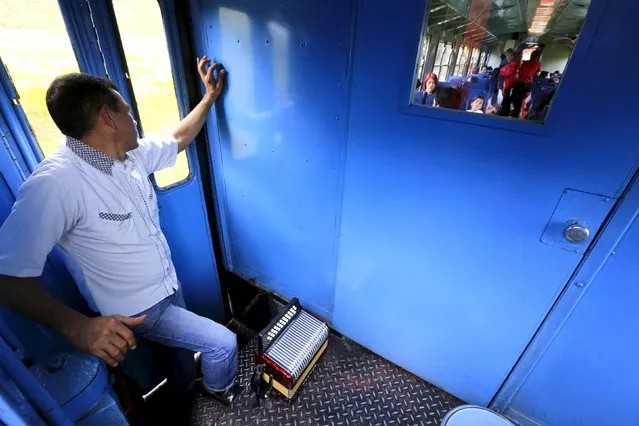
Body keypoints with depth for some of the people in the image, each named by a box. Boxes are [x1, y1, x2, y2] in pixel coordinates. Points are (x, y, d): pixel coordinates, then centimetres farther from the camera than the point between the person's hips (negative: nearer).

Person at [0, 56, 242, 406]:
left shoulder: (132, 155, -7)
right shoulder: (54, 183, -31)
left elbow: (178, 139, 10)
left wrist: (210, 96, 9)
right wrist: (76, 326, -43)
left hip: (170, 286, 8)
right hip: (139, 310, -8)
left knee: (186, 341, 30)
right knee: (223, 343, -2)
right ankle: (220, 389, 33)